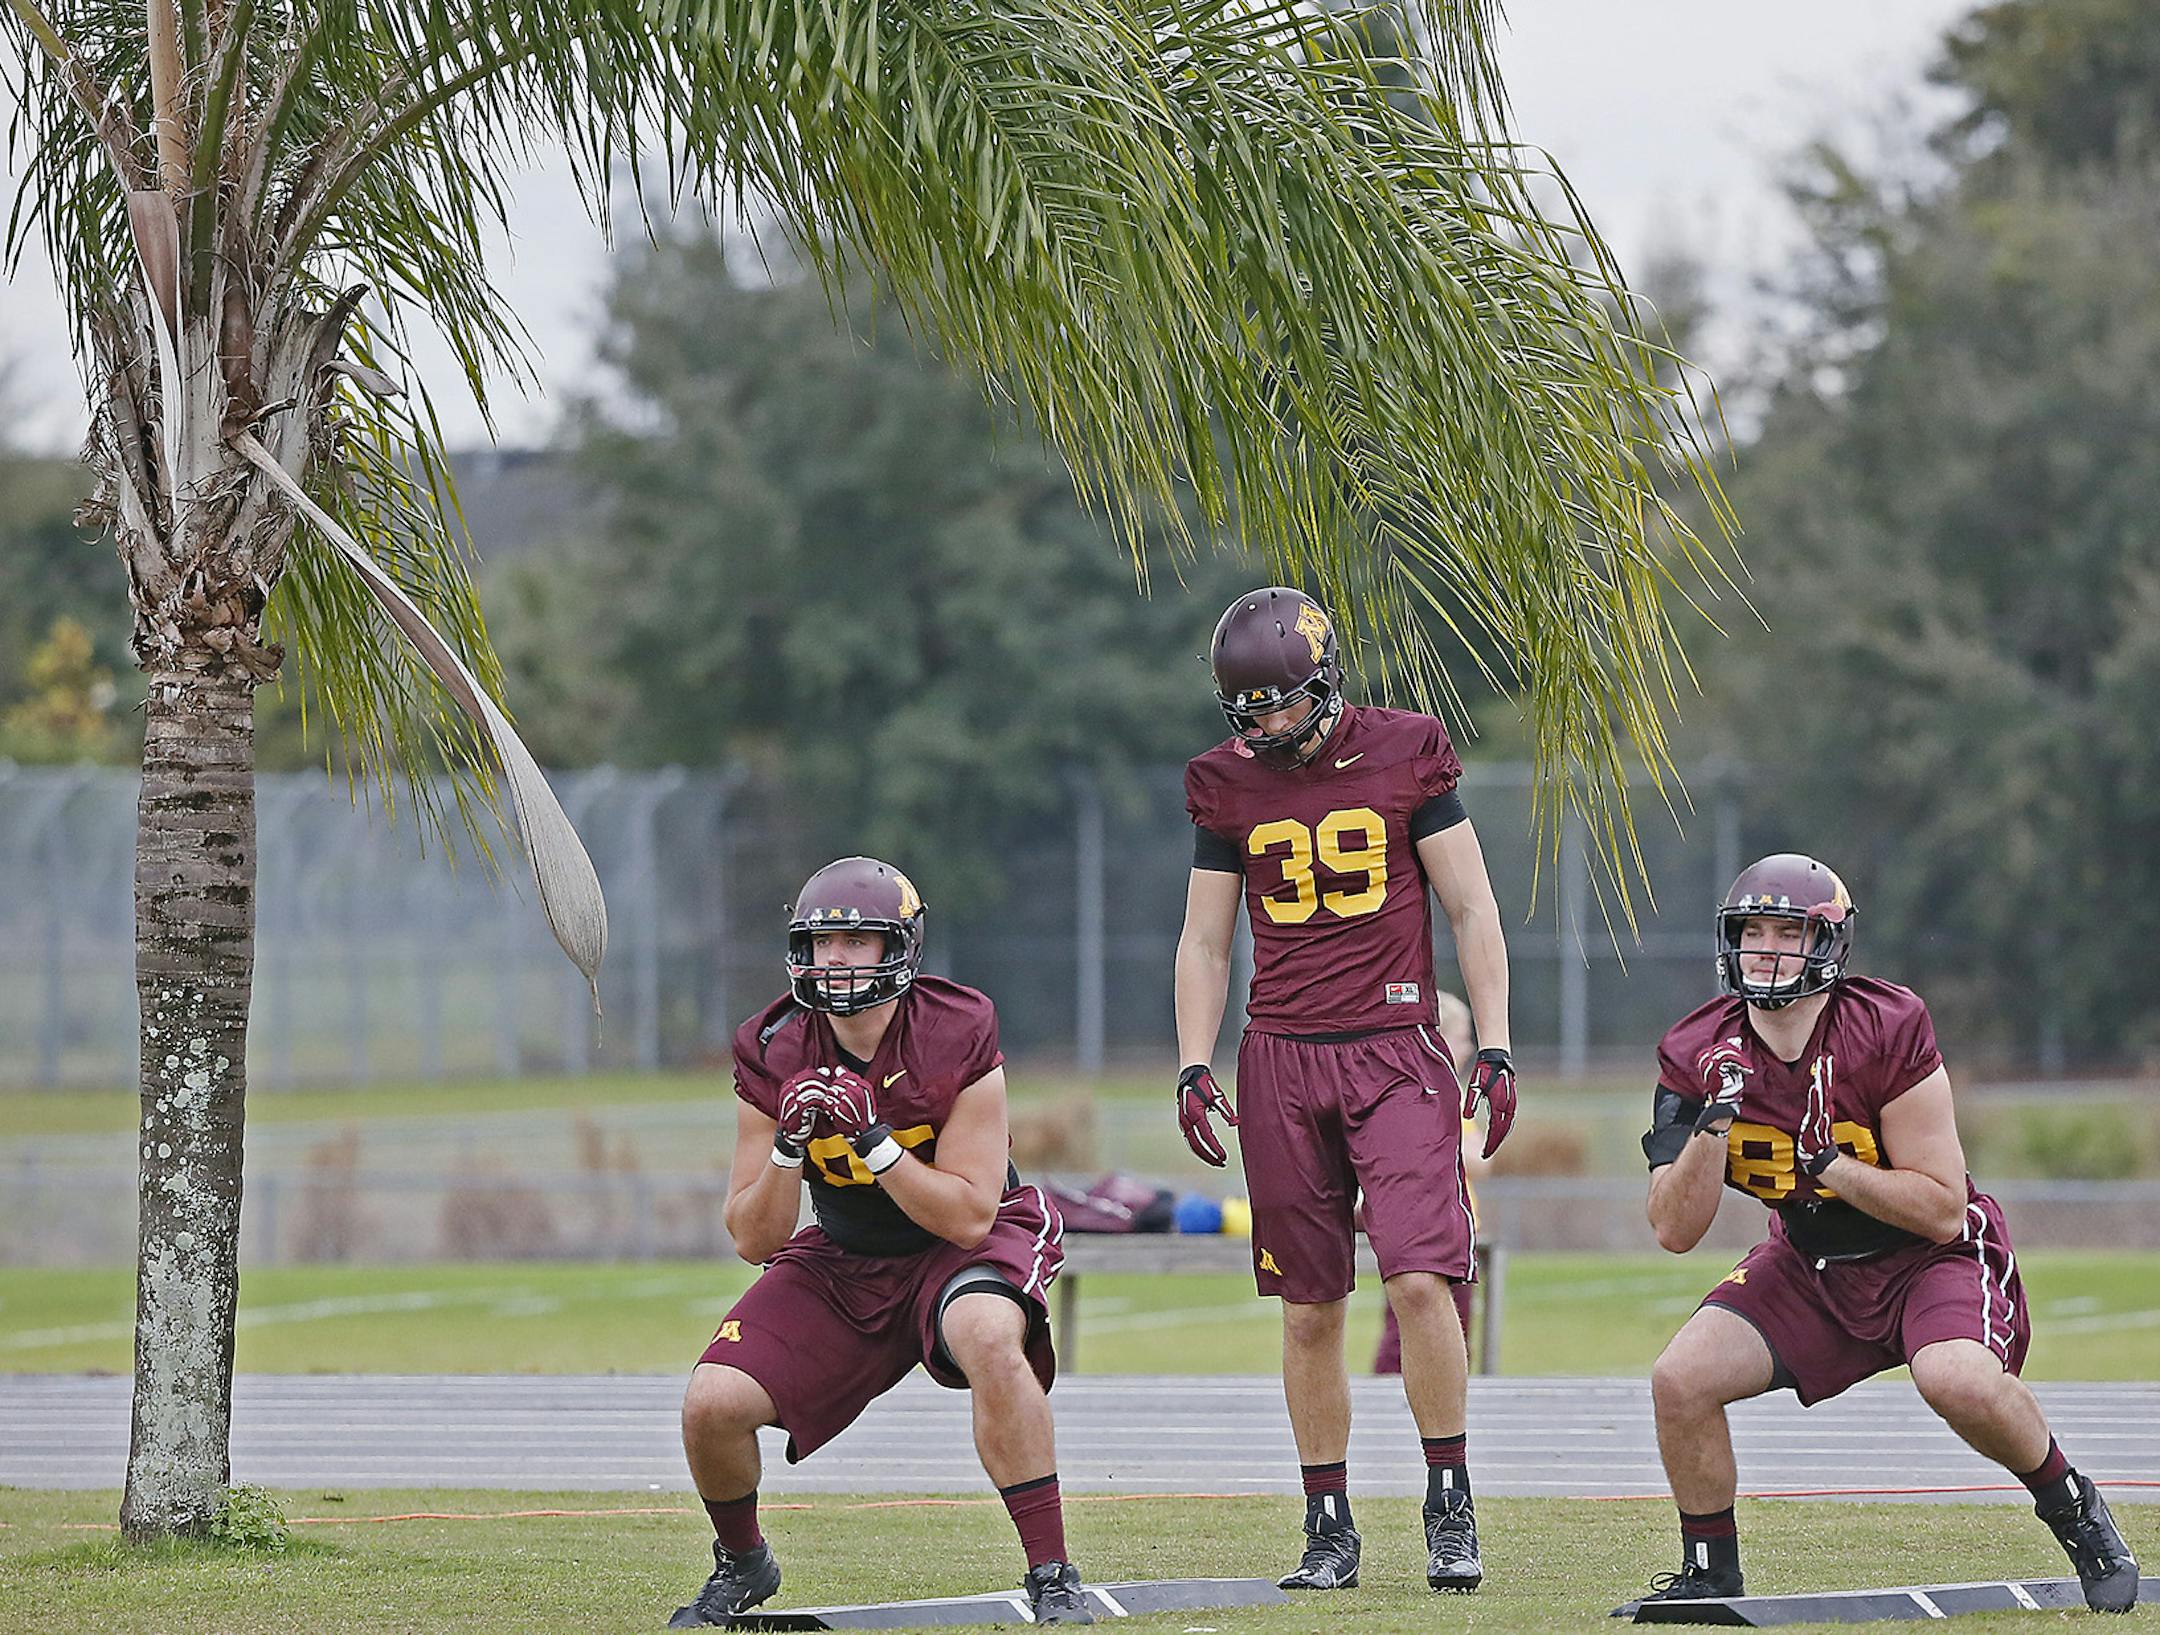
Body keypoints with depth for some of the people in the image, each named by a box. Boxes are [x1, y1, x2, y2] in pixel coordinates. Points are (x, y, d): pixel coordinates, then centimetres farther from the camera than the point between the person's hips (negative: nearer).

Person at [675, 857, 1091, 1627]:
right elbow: (754, 1239, -10)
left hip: (969, 1242, -3)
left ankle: (1052, 1577, -29)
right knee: (712, 1405, -14)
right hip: (842, 1261, 3)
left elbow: (970, 1215, -22)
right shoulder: (773, 1053, -12)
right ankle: (742, 1563, 20)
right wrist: (787, 1149, -29)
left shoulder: (957, 1037, -21)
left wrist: (874, 1140, -34)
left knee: (989, 1338, -38)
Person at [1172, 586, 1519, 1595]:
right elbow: (1204, 944, 13)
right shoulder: (1229, 786, 6)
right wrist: (1194, 1068, 3)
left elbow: (1472, 911, 3)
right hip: (1281, 1060, 3)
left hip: (1396, 1054, -3)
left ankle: (1449, 1508, -4)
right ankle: (1329, 1530, 11)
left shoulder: (1403, 757, -1)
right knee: (1309, 1311, 3)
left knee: (1420, 1279, -16)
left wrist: (1495, 1049, -3)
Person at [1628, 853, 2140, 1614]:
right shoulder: (1699, 1054, -11)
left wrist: (1829, 1166, -31)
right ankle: (1710, 1573, 7)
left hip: (1930, 1256, -4)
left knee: (1959, 1381, -33)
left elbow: (1943, 1208, -20)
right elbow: (1676, 1231, -13)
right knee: (1680, 1380, -15)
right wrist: (1711, 1123, -27)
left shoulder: (1887, 1031, -23)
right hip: (1809, 1266, 4)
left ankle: (2075, 1512, -4)